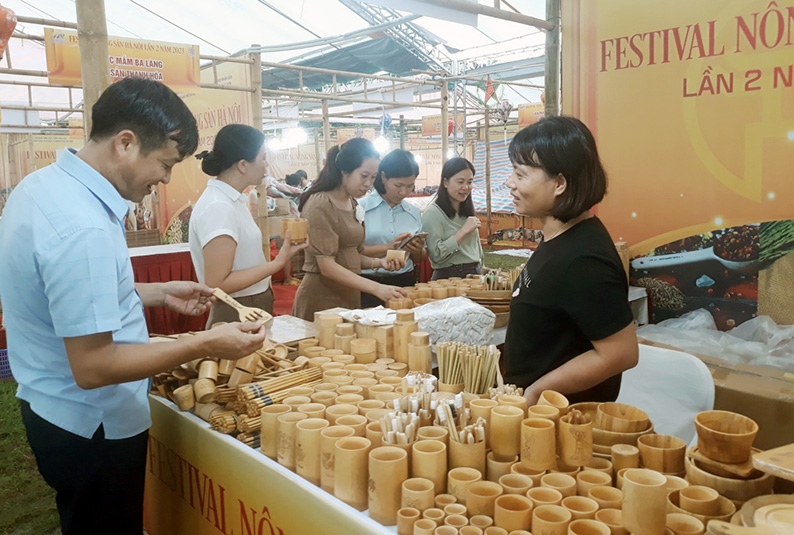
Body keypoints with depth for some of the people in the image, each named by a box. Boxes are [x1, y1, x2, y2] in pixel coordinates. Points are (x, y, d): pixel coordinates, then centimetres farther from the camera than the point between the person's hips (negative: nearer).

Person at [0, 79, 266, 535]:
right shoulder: (83, 229, -31)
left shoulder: (42, 184, 2)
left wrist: (158, 294, 8)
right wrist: (206, 345, -24)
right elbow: (93, 367, -28)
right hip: (94, 431, -9)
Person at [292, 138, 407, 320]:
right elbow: (327, 266, -20)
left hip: (349, 296, 8)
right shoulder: (320, 205, -13)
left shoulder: (354, 205, 12)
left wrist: (378, 262, -3)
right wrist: (376, 288, -26)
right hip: (321, 299, -8)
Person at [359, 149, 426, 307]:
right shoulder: (361, 207, -4)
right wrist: (388, 248, -19)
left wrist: (418, 250, -3)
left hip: (405, 283, 4)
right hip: (369, 285, -4)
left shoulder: (414, 212, 11)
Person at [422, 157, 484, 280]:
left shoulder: (468, 210, 11)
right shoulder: (433, 213, -13)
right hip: (448, 277, -7)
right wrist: (463, 231, -20)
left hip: (474, 274, 7)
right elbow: (436, 255, -22)